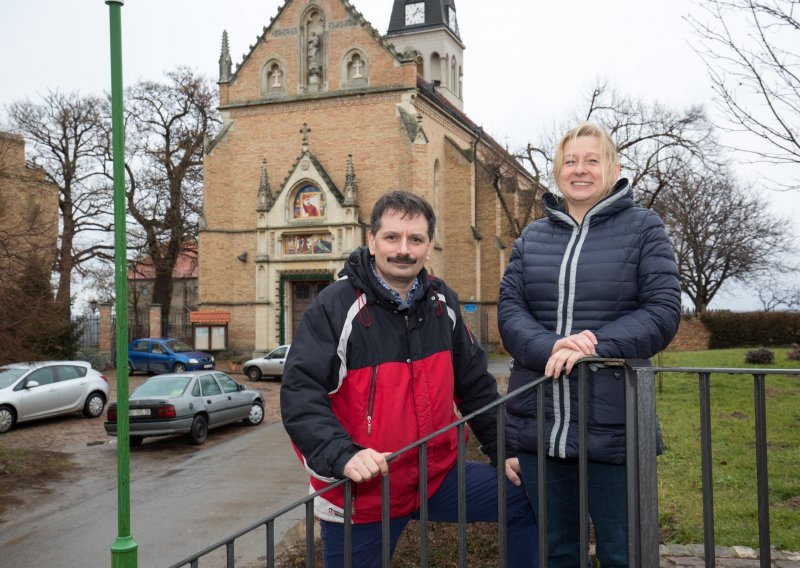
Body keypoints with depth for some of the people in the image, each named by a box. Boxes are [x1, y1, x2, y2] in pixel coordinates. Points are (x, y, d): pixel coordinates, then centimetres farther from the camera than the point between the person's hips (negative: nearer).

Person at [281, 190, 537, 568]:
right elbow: (299, 394, -20)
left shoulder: (442, 302, 3)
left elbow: (475, 384, 13)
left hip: (437, 476, 5)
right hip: (360, 495, -5)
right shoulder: (336, 306, -15)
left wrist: (502, 448, 14)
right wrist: (343, 455, -32)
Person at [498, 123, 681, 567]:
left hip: (613, 426, -3)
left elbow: (664, 311, -7)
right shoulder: (532, 238, 11)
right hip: (537, 425, 4)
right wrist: (550, 348, -19)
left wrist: (595, 346, -21)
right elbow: (509, 310, 1)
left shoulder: (643, 227, 2)